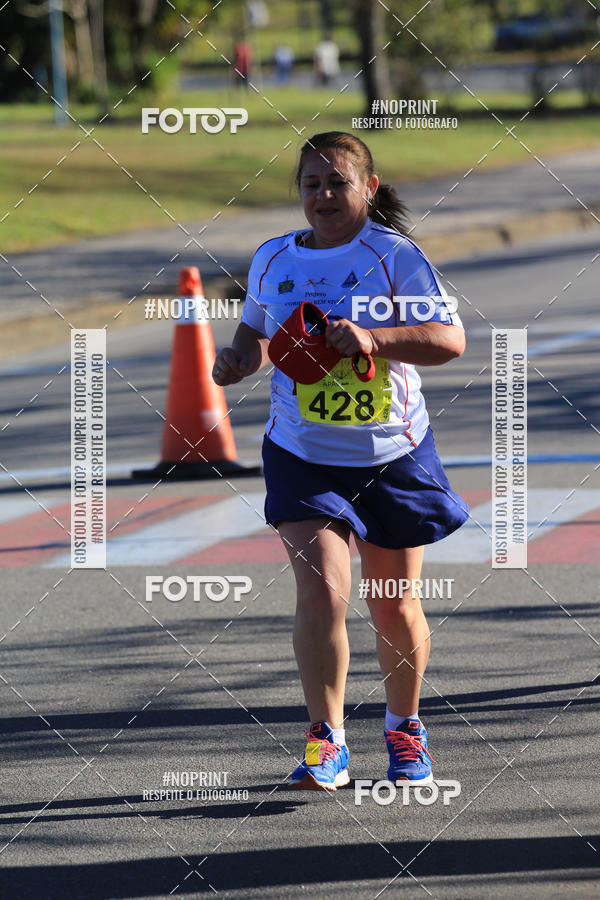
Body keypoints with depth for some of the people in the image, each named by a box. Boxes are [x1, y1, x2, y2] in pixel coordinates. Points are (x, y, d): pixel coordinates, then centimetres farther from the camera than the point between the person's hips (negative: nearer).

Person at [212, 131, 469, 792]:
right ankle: (326, 742, -7)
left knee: (395, 607, 9)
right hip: (302, 457, 1)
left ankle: (404, 729, 33)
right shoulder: (273, 260, 3)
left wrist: (373, 338, -30)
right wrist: (240, 358, -2)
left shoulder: (392, 255, -9)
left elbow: (449, 339, -16)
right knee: (321, 593, -17)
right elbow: (257, 331, 21)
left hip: (393, 456, -1)